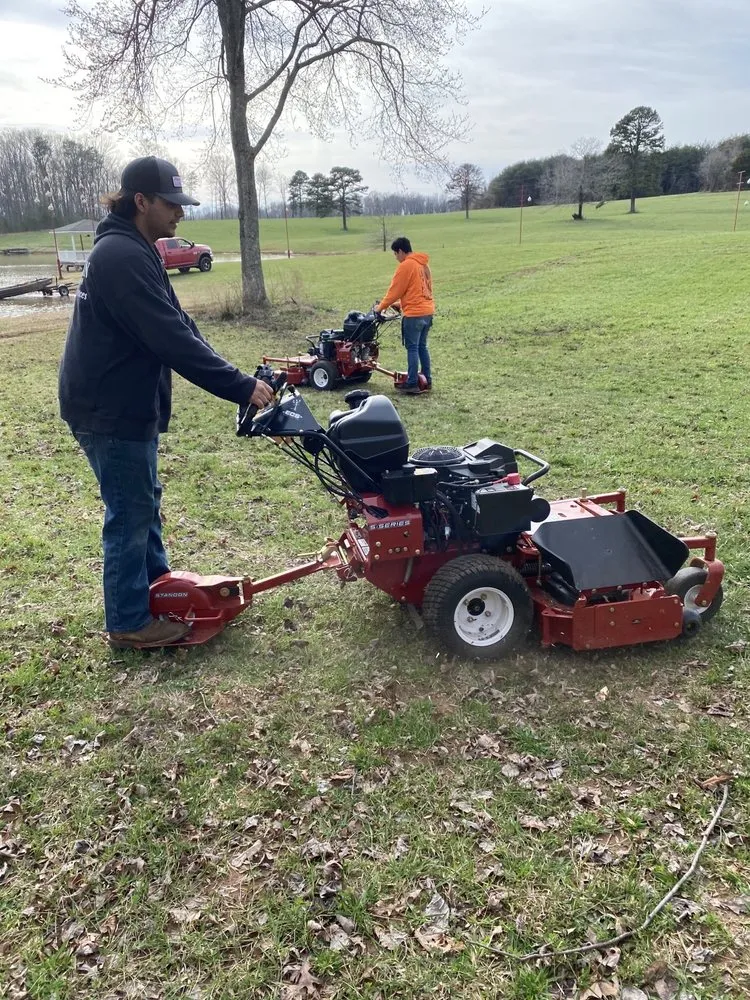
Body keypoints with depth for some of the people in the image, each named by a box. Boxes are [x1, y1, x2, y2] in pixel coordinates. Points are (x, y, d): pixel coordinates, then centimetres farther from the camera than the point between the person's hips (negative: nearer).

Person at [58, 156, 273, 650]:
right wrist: (240, 385, -24)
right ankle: (130, 622, 14)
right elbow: (171, 338, -28)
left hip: (128, 402, 10)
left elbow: (176, 324, 13)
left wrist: (232, 378, 5)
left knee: (144, 501, 21)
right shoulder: (121, 256, -22)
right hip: (109, 409, -10)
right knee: (130, 513, 0)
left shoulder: (136, 251, 13)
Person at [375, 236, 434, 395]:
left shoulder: (406, 265, -12)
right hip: (427, 311, 8)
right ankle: (427, 380, 18)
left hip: (414, 313, -8)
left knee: (412, 348, -4)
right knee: (422, 347, 15)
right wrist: (400, 303, 26)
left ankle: (412, 384, -3)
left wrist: (381, 306, 4)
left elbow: (395, 290, -9)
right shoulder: (423, 264, 15)